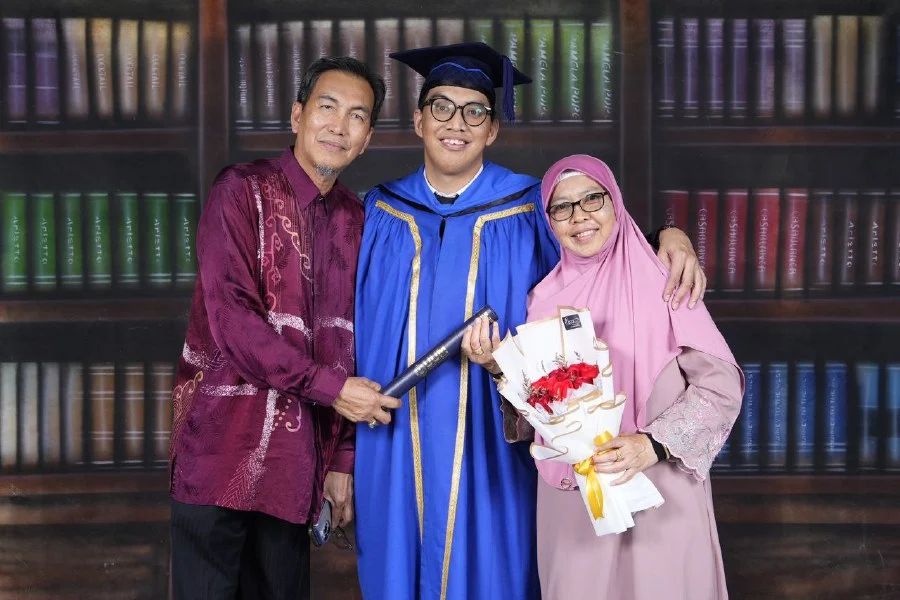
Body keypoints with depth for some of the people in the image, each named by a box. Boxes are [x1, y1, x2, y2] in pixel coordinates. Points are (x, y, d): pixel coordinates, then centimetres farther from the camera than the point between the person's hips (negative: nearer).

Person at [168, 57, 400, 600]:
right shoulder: (244, 191, -6)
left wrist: (343, 461, 9)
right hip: (223, 447, -4)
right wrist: (328, 386, -17)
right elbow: (230, 318, -16)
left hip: (298, 457, 5)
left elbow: (349, 342, 11)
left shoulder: (356, 220, 10)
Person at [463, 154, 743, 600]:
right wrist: (499, 367, -7)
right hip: (569, 500, 4)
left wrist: (653, 445, -20)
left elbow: (721, 385, -9)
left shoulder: (660, 286, -7)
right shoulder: (545, 298, 7)